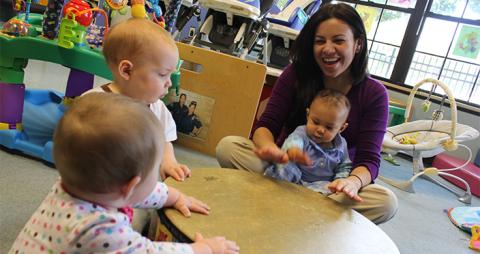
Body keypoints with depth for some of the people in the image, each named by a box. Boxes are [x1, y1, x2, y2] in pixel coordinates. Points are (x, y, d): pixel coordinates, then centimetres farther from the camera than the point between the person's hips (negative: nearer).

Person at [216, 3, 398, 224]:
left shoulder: (374, 94, -8)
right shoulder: (296, 74, -6)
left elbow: (369, 159, -13)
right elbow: (266, 126, -10)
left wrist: (353, 182, -38)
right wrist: (269, 148, -35)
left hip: (331, 182, 0)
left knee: (387, 202, -29)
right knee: (228, 146, -23)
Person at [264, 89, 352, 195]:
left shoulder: (340, 145, 2)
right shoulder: (302, 133, -12)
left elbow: (345, 167, 15)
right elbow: (294, 140, -37)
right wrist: (293, 148, -64)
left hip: (320, 182, 3)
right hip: (295, 178, -2)